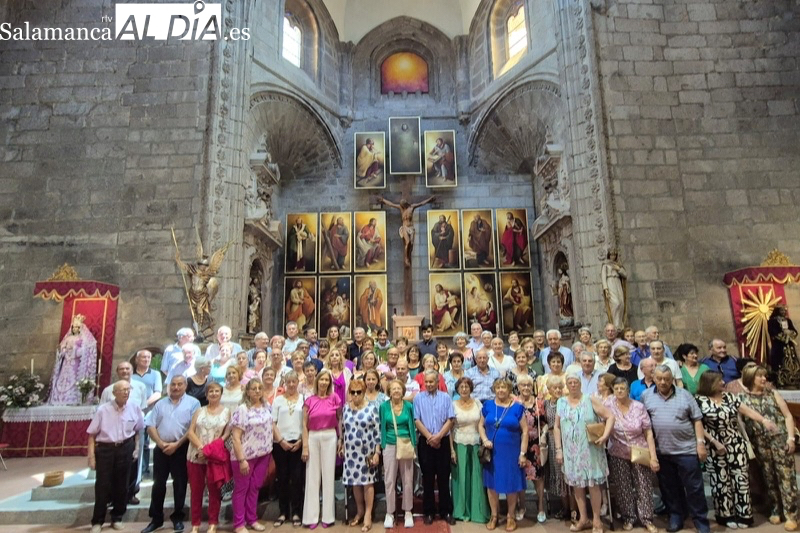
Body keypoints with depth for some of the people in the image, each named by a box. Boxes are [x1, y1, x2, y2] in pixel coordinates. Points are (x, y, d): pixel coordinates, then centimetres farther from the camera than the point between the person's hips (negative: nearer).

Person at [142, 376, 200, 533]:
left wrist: (177, 444, -13)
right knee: (158, 483, 9)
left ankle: (178, 517, 21)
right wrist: (160, 443, -9)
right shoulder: (160, 403, 11)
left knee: (180, 483, 6)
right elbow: (150, 426, 5)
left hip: (182, 449, -3)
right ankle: (156, 518, 23)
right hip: (161, 448, 3)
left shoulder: (193, 403, -2)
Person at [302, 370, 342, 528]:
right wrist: (305, 446, -3)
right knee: (312, 476, 5)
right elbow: (304, 424, 2)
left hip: (330, 437, 0)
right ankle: (311, 516, 14)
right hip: (313, 438, 1)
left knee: (328, 475, 5)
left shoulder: (334, 398, -1)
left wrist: (341, 439, 4)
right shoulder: (309, 400, 1)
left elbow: (339, 418, 9)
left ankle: (328, 516, 15)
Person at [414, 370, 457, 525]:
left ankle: (446, 511, 17)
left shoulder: (445, 397, 3)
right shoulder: (418, 398, 1)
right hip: (425, 442, 0)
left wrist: (438, 436, -12)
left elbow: (450, 420, -2)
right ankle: (428, 512, 18)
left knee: (444, 477, 7)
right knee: (427, 478, 7)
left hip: (443, 441, 0)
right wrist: (429, 437, -10)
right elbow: (416, 420, -3)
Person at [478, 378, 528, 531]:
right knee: (491, 483, 10)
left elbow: (525, 431, -4)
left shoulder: (517, 407, -5)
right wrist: (484, 440, -9)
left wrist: (522, 453, -8)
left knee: (510, 484, 8)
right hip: (491, 451, 2)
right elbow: (481, 425, 9)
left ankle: (510, 516, 26)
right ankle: (494, 516, 26)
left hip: (511, 452, -2)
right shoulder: (488, 405, 1)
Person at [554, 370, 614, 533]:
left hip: (590, 450, -3)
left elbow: (610, 416, -7)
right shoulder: (561, 402, 3)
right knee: (576, 484, 10)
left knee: (593, 484, 2)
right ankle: (583, 518, 26)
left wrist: (605, 436, -18)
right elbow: (557, 426, 7)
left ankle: (596, 520, 18)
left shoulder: (590, 400, -5)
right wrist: (558, 449, 3)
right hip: (571, 451, 3)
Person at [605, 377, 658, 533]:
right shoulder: (609, 406, -7)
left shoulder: (639, 406, -7)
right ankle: (628, 517, 26)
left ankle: (647, 519, 23)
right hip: (618, 455, 0)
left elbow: (648, 433, -6)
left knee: (644, 486, 6)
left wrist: (653, 456, -10)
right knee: (622, 488, 9)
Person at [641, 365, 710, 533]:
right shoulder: (646, 396, 2)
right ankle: (676, 517, 27)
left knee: (694, 487, 5)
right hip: (661, 451, 2)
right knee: (669, 488, 13)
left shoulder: (684, 395, 1)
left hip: (687, 449, -1)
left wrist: (700, 443, -4)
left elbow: (697, 420, 2)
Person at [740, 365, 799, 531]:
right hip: (761, 445, 0)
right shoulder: (744, 400, 1)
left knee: (786, 477, -1)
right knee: (769, 479, 10)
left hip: (780, 440, 0)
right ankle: (775, 510, 23)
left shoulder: (773, 394, 5)